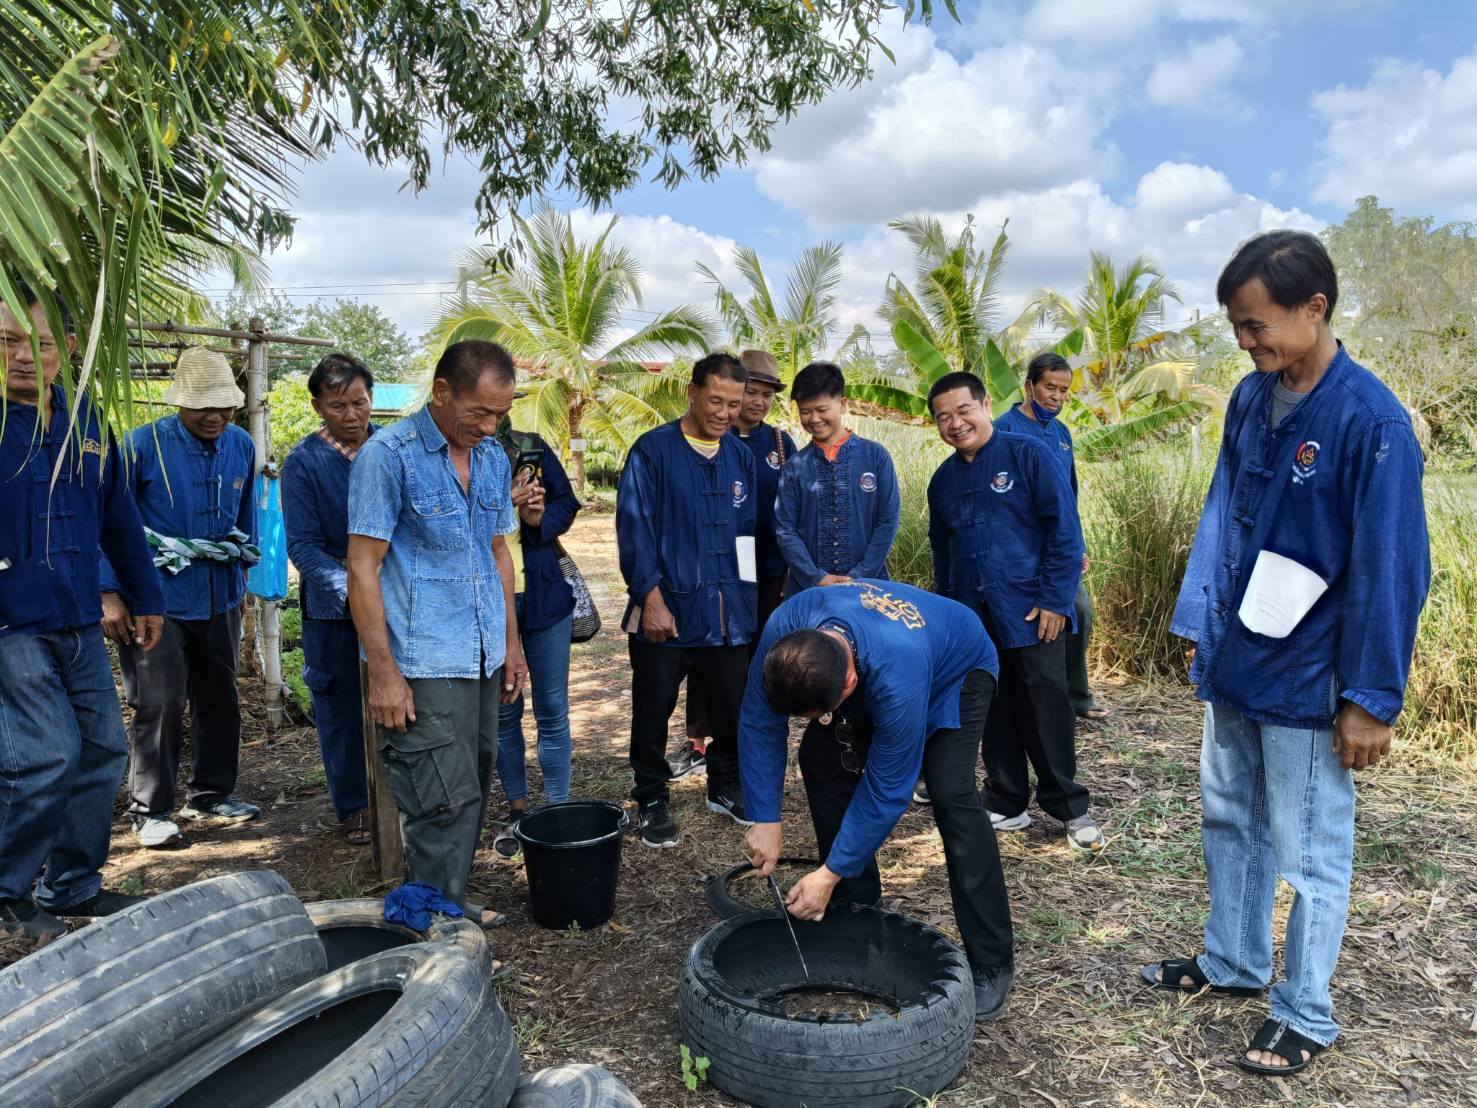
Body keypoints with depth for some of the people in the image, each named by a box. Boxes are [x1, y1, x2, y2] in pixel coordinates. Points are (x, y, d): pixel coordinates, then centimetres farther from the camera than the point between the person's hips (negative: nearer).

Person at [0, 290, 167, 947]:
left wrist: (146, 597, 18)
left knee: (103, 751, 9)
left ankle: (73, 886, 25)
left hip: (80, 623, 6)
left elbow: (120, 517, 16)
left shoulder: (84, 419, 8)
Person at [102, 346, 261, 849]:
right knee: (159, 704, -2)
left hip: (220, 599, 5)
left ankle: (211, 795, 29)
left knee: (219, 700, 13)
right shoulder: (142, 445, -12)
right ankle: (149, 810, 14)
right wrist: (108, 593, -11)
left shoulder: (242, 446, 0)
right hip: (157, 600, -5)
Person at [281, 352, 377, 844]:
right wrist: (352, 589, -28)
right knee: (342, 708, 10)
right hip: (334, 604, -2)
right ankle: (353, 807, 26)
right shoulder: (303, 463, -9)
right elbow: (303, 546, -13)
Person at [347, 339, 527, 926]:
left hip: (483, 657, 7)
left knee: (472, 790, 15)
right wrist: (383, 673, -15)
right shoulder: (388, 455, -11)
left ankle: (453, 902, 31)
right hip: (423, 663, -7)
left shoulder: (493, 457, 10)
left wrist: (511, 642, 16)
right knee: (446, 801, -5)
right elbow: (363, 568, -12)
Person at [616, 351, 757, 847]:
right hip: (667, 610, -4)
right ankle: (652, 801, 24)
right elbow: (634, 528, -10)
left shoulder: (741, 456, 9)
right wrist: (652, 598, -15)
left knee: (733, 708, 13)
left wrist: (746, 595, 10)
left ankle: (725, 788, 33)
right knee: (653, 713, 7)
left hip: (728, 612, 5)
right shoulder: (652, 451, -7)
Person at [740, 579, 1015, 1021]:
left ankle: (991, 963, -13)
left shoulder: (898, 677, -45)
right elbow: (759, 725, -19)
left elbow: (887, 788, -33)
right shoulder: (784, 632, -32)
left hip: (955, 669, -5)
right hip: (864, 661, 6)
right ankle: (855, 914, 9)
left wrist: (831, 873, -28)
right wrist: (765, 818, -22)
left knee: (949, 789, -24)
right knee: (820, 761, -8)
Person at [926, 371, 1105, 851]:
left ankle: (1069, 807, 15)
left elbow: (1064, 530, -10)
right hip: (973, 618, 5)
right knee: (995, 714, 12)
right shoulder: (943, 479, 12)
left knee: (1048, 712, 1)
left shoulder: (1028, 456, -7)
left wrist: (1055, 599, -14)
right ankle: (1006, 804, 24)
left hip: (1031, 613, -5)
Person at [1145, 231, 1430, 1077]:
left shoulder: (1372, 421, -19)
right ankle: (1233, 963, 39)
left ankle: (1307, 1016, 27)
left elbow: (1392, 570, -17)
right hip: (1235, 662, 7)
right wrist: (1200, 622, 7)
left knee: (1309, 853, 8)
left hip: (1307, 679, -7)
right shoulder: (1252, 398, 1)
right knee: (1230, 822, 20)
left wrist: (1373, 699, -14)